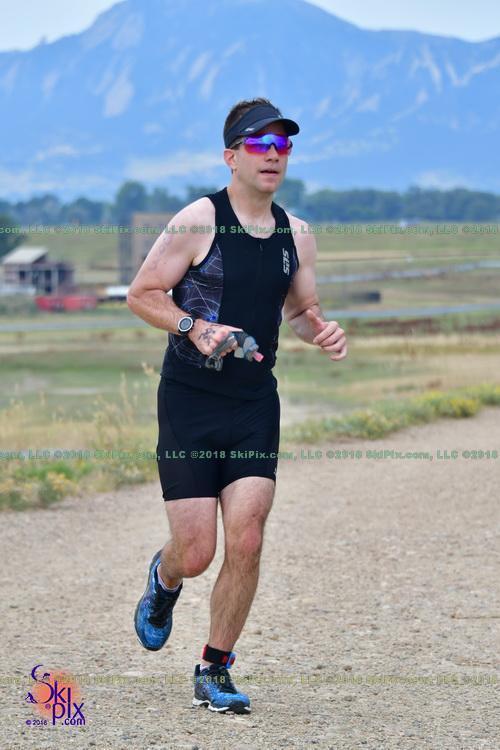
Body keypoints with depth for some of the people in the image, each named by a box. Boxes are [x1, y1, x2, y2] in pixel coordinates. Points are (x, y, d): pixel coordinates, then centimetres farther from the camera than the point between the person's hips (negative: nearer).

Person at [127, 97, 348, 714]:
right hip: (189, 402, -4)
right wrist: (196, 328, -19)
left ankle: (215, 672, 9)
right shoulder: (199, 221, -8)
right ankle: (164, 580, 35)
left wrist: (321, 331, -2)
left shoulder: (296, 235, 7)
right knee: (196, 552, -4)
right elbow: (141, 294, -4)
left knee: (246, 541, -7)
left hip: (256, 404, 4)